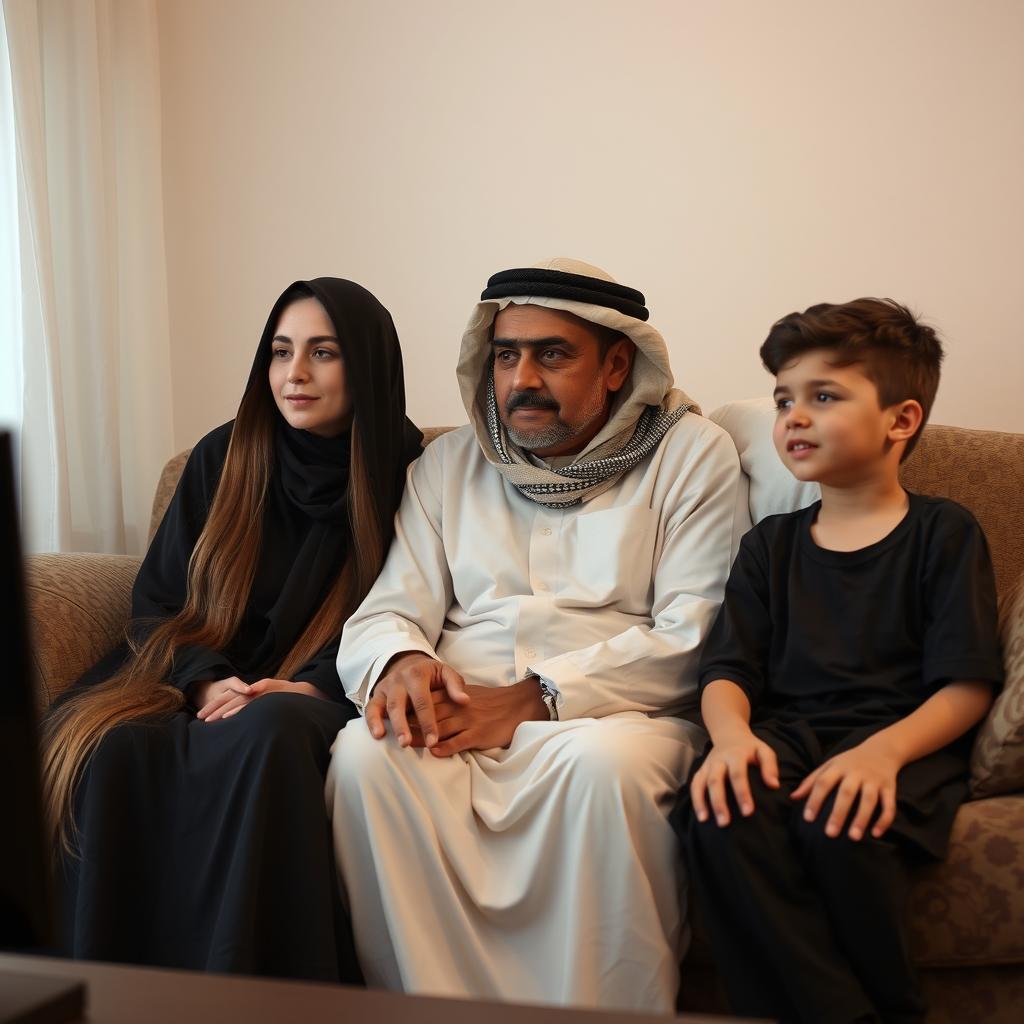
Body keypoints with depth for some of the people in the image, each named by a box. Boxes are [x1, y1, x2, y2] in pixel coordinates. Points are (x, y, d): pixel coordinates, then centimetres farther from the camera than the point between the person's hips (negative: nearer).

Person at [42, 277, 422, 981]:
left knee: (269, 735, -39)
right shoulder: (225, 458, 11)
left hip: (319, 692, -3)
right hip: (203, 674, 3)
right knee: (110, 744, -31)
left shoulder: (406, 472, 3)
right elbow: (155, 600, 11)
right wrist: (206, 681, -10)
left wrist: (313, 685, -17)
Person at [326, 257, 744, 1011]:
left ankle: (608, 1010, -18)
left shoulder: (692, 454, 4)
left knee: (603, 761, -36)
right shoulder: (449, 462, 17)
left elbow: (691, 638, -5)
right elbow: (391, 608, 11)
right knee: (367, 751, -28)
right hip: (459, 722, 3)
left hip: (608, 717, -3)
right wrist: (400, 659, -16)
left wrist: (535, 698, -15)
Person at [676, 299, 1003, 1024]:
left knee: (839, 824, -35)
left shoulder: (944, 532, 7)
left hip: (903, 739, -3)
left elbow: (967, 686, -2)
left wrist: (885, 749, -22)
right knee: (721, 813, -30)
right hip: (784, 732, 3)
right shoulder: (771, 544, 19)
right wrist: (732, 734, -15)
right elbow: (728, 670, 9)